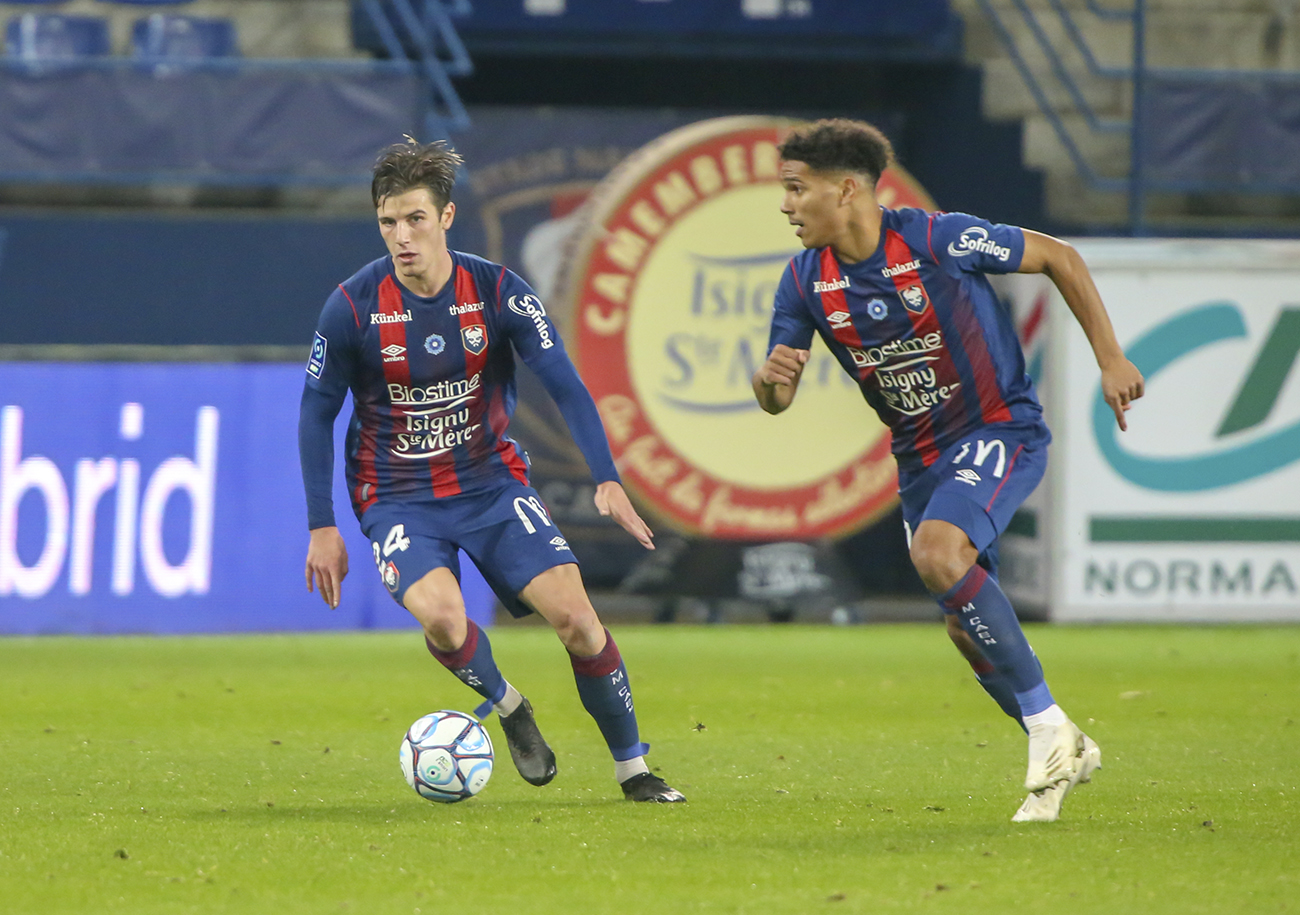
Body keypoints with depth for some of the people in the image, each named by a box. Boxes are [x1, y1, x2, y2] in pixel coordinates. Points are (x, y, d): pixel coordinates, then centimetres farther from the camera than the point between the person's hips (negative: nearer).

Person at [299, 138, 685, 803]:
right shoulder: (353, 306, -12)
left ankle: (632, 769, 5)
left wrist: (606, 480, -21)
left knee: (574, 614, -13)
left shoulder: (496, 291, -9)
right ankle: (506, 707, 2)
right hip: (397, 499, -2)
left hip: (491, 483, 2)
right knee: (439, 613, -30)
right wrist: (322, 528, -4)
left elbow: (564, 384, -9)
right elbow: (316, 412, -1)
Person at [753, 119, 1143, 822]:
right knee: (967, 628, 5)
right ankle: (1063, 753, 26)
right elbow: (774, 400, 2)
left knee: (937, 552, -31)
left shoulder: (937, 239, -19)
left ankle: (1047, 729, -23)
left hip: (1001, 429, -7)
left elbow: (1058, 257, -7)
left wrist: (1110, 359, -6)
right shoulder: (807, 279, -4)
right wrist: (771, 378, -23)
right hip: (921, 457, 7)